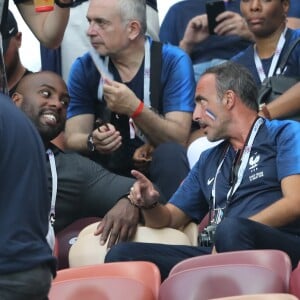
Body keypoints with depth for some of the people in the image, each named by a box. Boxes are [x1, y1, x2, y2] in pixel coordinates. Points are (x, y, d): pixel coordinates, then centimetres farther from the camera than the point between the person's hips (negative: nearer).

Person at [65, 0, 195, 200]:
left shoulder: (173, 62, -9)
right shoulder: (84, 68, -1)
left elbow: (179, 139, -18)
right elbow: (73, 139, -6)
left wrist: (135, 109, -34)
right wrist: (92, 142, -30)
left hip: (161, 171, -2)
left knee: (170, 154, -33)